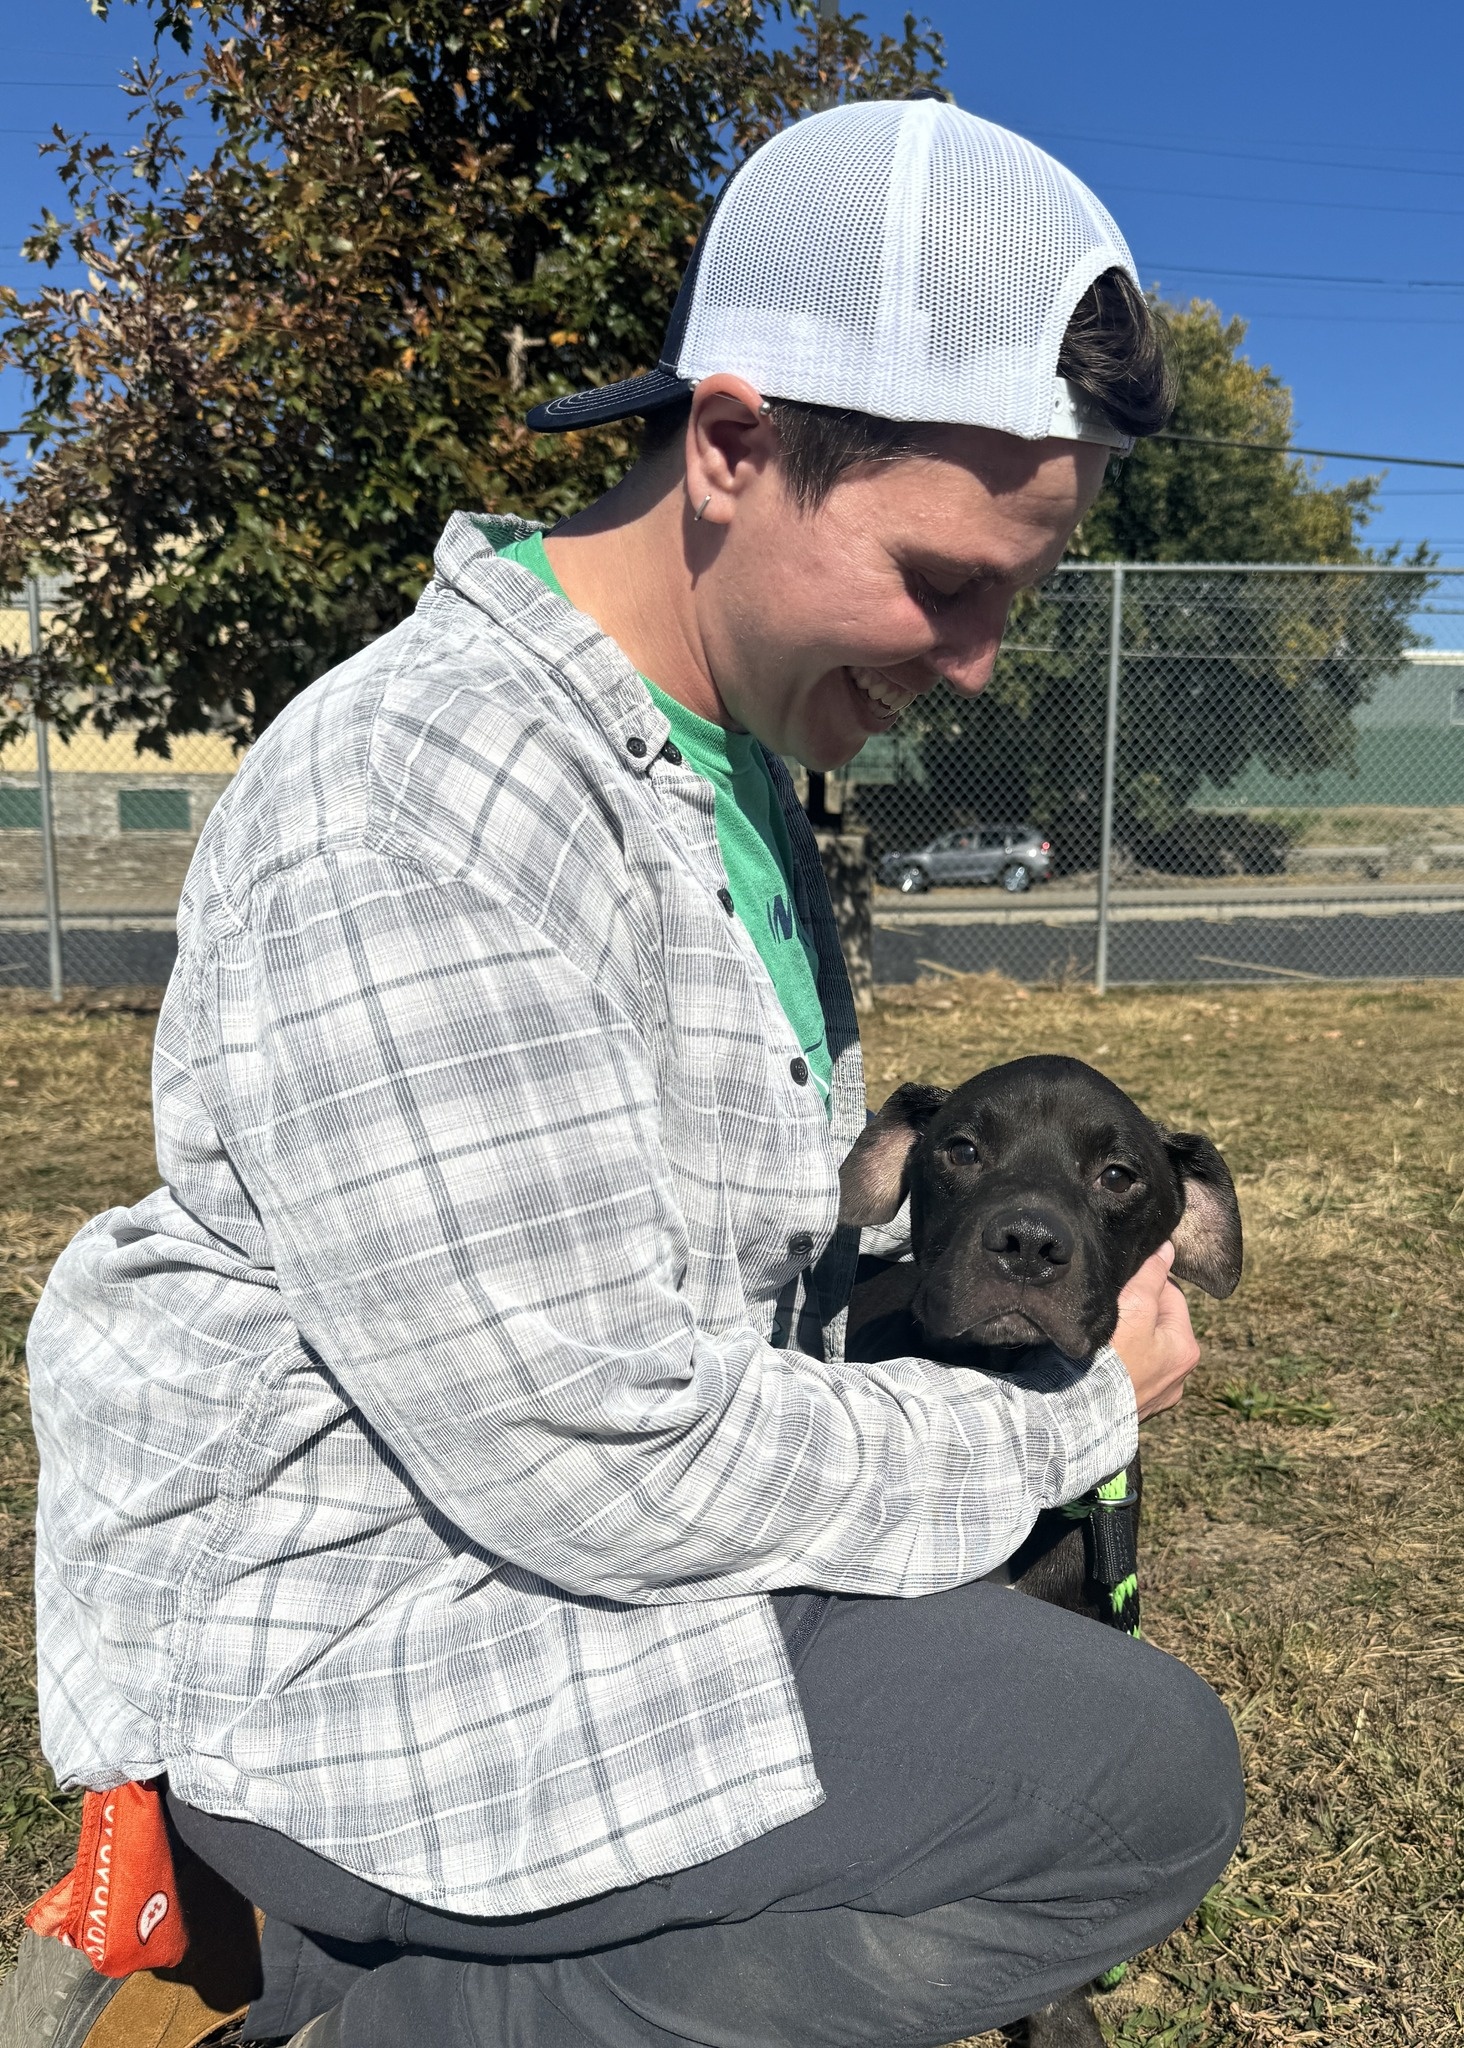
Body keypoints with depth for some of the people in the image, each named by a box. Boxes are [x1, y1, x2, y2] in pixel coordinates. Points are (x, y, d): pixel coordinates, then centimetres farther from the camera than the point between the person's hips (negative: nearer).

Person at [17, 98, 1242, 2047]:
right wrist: (1063, 1422, -13)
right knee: (1146, 1777, -13)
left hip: (596, 1503, 9)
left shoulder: (730, 749, 7)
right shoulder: (410, 809, -25)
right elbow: (607, 1459, -25)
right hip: (355, 1643, -9)